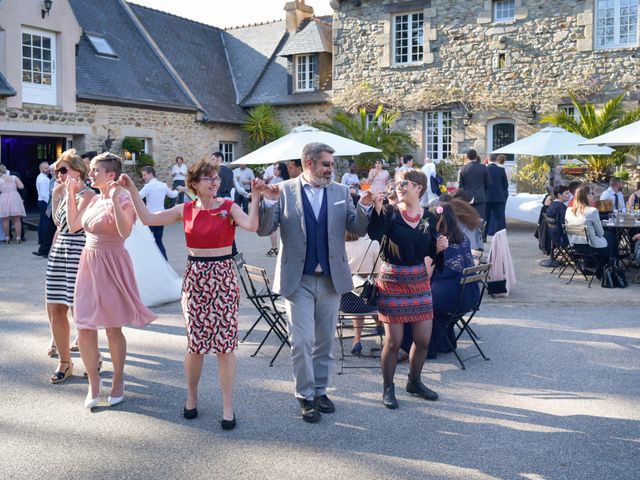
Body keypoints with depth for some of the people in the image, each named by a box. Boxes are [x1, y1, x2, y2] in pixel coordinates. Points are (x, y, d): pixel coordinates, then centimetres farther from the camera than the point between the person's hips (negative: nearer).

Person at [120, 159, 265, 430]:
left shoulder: (228, 207, -2)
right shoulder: (186, 210, 4)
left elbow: (251, 225, -21)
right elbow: (148, 218, 0)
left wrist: (255, 197, -24)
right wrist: (132, 190, -1)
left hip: (223, 277, -2)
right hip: (195, 277, 2)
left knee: (226, 343, 0)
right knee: (195, 343, 8)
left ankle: (228, 407, 10)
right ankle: (191, 397, 30)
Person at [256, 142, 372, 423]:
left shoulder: (341, 192, 4)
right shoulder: (284, 191, -4)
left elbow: (358, 230, 2)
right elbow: (263, 230, -7)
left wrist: (365, 205, -16)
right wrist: (269, 202, -24)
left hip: (331, 279, 3)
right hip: (298, 280, -3)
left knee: (324, 341, 14)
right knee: (302, 341, -3)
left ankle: (320, 390, 29)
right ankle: (305, 397, 12)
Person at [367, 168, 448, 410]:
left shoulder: (428, 218, 5)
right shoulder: (389, 212, -6)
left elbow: (430, 253, 11)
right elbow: (374, 233, -26)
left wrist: (439, 247, -9)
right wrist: (376, 209, -38)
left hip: (419, 280, 4)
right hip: (392, 280, -4)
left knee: (423, 339, 8)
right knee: (394, 340, -1)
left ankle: (414, 381, 32)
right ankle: (388, 388, 19)